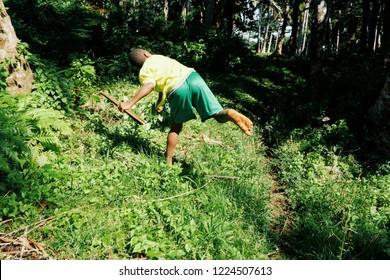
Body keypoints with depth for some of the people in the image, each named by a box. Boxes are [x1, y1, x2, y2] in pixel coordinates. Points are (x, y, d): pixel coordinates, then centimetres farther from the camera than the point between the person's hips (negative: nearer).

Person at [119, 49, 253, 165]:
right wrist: (160, 102, 45)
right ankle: (230, 114, -36)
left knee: (176, 127, 20)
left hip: (177, 90, -2)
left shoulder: (144, 73, 14)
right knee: (219, 115, -1)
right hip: (193, 77, 3)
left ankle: (168, 162, 25)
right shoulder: (158, 57, 30)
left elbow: (150, 85, -9)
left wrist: (130, 103, -11)